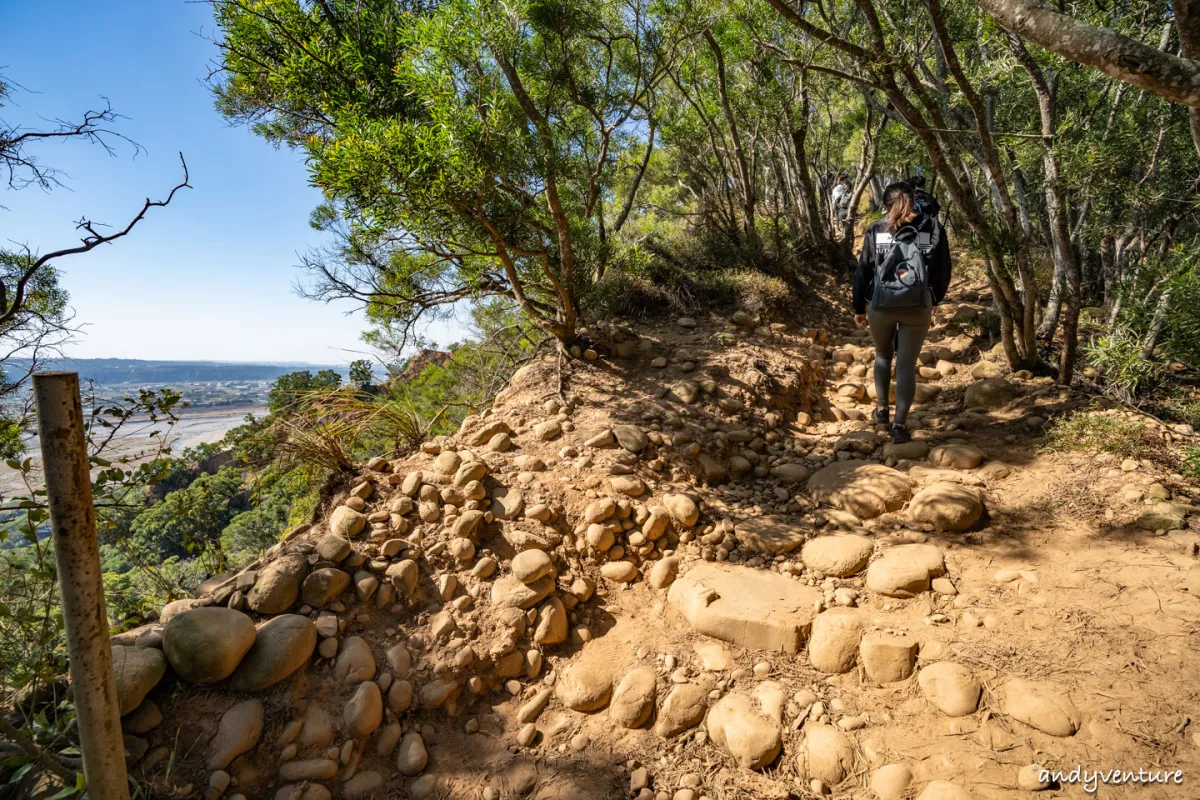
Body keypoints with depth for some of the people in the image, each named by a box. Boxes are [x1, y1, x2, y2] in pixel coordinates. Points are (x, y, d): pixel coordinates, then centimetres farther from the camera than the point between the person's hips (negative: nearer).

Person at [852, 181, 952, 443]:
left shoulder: (876, 231, 2)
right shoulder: (933, 228, 4)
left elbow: (862, 272, 2)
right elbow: (944, 269, 6)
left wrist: (859, 308, 9)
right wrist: (935, 299, 22)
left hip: (881, 304, 1)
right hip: (918, 306, 0)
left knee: (883, 355, 23)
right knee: (907, 365, 5)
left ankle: (881, 410, 28)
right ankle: (900, 425, 0)